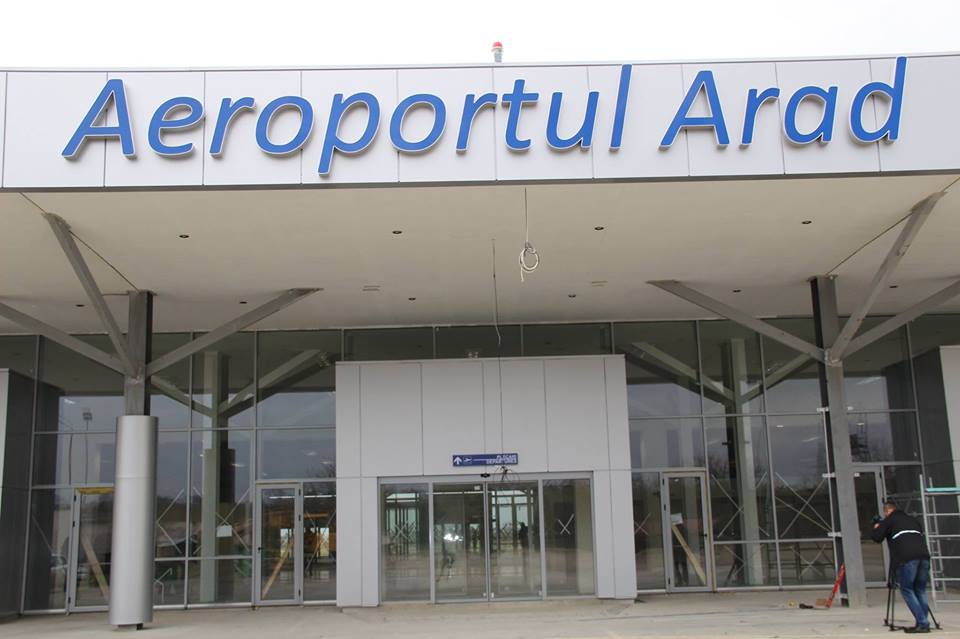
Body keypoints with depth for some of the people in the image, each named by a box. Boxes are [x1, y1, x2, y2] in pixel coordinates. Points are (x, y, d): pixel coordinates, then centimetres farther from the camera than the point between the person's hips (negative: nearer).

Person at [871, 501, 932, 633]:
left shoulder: (889, 520, 12)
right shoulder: (912, 519, 28)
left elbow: (876, 537, 7)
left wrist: (876, 528, 28)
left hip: (906, 559, -5)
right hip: (924, 556, 5)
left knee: (907, 590, 2)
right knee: (920, 590, 14)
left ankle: (922, 623, -8)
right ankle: (923, 623, 8)